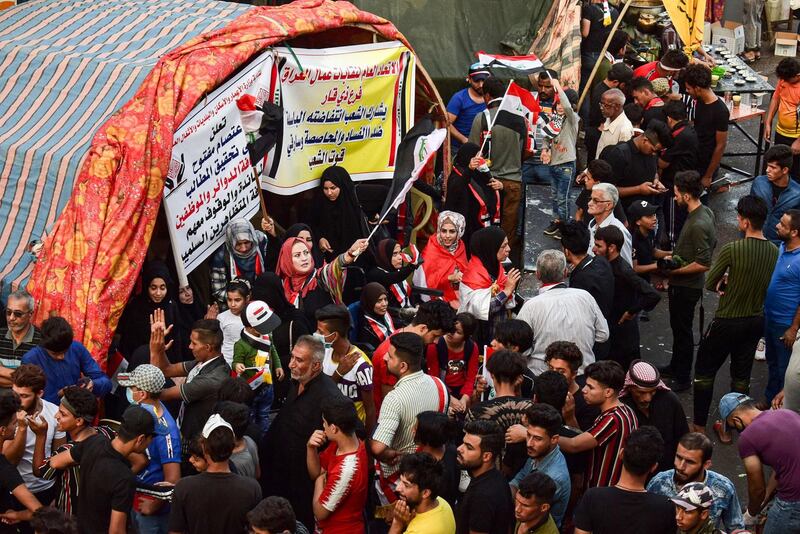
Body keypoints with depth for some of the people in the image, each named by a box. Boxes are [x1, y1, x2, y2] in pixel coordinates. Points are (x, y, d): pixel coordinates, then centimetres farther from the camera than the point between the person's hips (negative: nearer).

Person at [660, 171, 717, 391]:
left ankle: (682, 378, 19)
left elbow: (703, 264, -29)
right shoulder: (705, 211, 0)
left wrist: (675, 270, -19)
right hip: (681, 284, 10)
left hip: (687, 287, -10)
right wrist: (675, 257, 9)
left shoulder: (698, 225, -30)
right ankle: (675, 367, 42)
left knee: (682, 330, 5)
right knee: (677, 326, 24)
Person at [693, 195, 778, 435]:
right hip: (756, 321, 5)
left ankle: (699, 426, 18)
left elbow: (709, 284, -14)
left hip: (728, 322, -5)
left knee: (704, 371, 12)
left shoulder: (732, 250, -24)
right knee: (741, 377, 17)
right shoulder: (773, 251, -6)